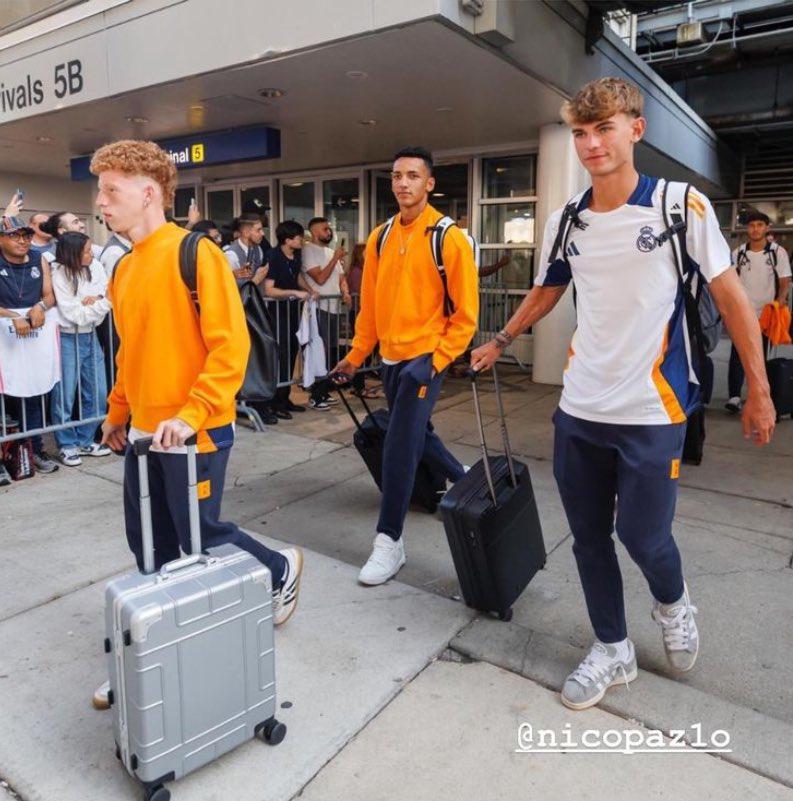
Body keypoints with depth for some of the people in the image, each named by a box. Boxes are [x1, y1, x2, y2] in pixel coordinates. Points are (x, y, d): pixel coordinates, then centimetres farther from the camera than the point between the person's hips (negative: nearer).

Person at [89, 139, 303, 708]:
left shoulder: (195, 254, -13)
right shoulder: (125, 269, 11)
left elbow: (231, 344, -19)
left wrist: (191, 414, -24)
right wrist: (118, 413, 20)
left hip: (194, 435, -7)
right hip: (144, 435, 8)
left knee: (200, 540, 6)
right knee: (152, 551, 14)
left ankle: (282, 570, 33)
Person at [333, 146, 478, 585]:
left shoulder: (448, 237, -9)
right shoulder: (380, 238, 8)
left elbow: (465, 311, -9)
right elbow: (369, 303, 13)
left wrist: (438, 359, -15)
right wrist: (357, 354, 13)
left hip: (425, 357, -6)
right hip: (390, 356, 7)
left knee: (399, 446, -9)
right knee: (416, 432, 19)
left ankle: (390, 541, 4)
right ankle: (465, 482, 44)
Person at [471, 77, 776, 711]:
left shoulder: (682, 206, -6)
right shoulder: (566, 222, 6)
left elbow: (731, 298, -3)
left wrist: (758, 390, -2)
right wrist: (501, 341, 28)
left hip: (652, 412, -4)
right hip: (579, 411, 4)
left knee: (642, 535, 1)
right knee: (589, 537, 10)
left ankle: (673, 603, 37)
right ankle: (612, 649, 32)